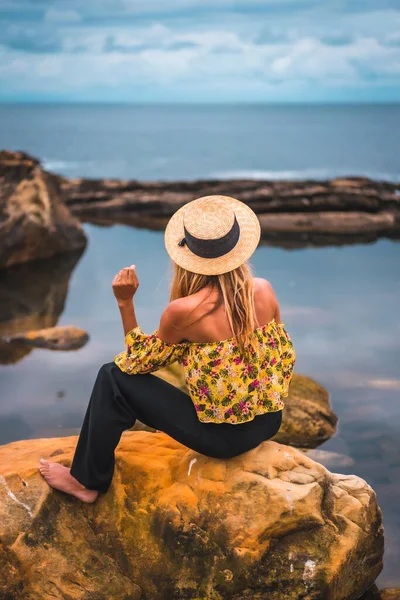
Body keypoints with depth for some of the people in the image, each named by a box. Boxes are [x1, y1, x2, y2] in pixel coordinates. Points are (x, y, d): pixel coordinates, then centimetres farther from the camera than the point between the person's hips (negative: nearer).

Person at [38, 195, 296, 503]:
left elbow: (139, 363, -3)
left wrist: (125, 303, -9)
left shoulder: (184, 311, -22)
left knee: (113, 377, 3)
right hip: (269, 424, 6)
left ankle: (88, 481, 19)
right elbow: (285, 356, 7)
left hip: (222, 436, -5)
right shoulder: (264, 291, -8)